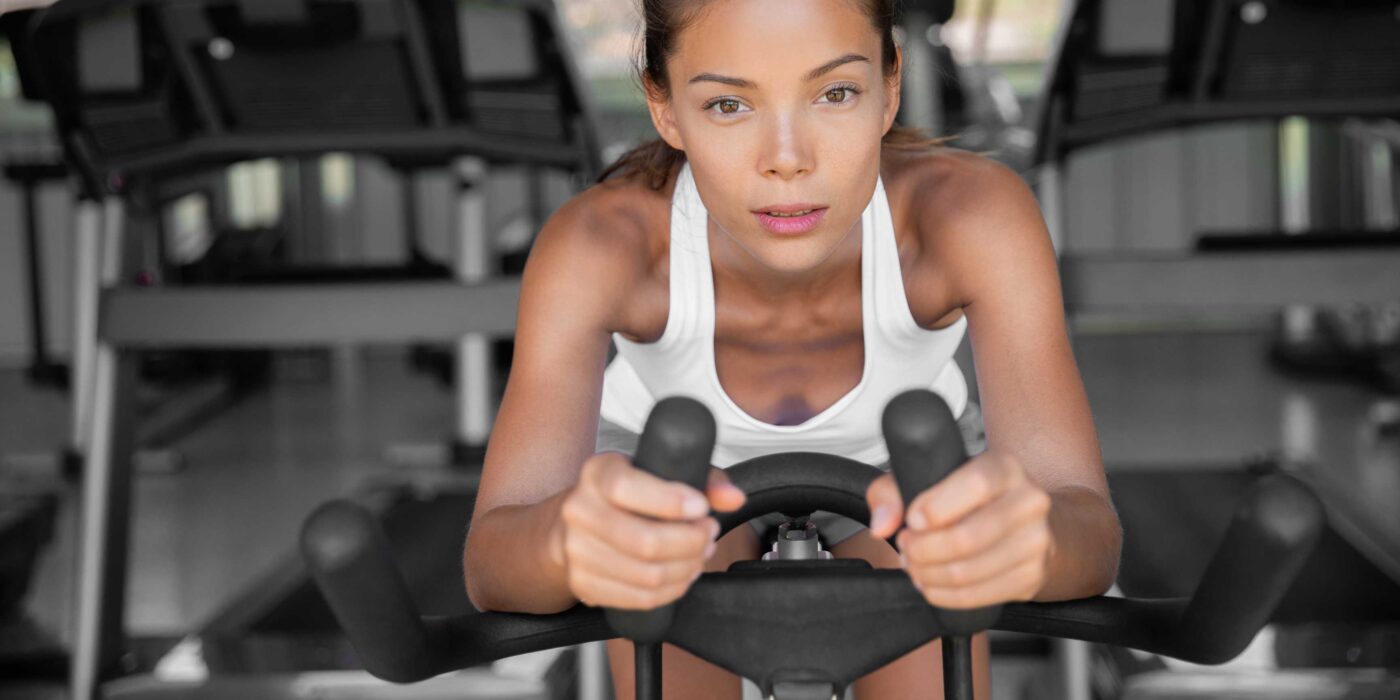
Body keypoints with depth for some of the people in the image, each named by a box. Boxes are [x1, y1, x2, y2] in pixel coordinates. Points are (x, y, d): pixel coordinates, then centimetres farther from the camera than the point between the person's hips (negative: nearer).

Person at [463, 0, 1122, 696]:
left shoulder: (976, 210, -38)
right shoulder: (595, 241, -38)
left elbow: (1088, 538, -45)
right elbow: (494, 566, -45)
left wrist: (1019, 531, -70)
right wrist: (573, 535, -70)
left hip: (892, 457, 1)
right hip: (681, 470, 0)